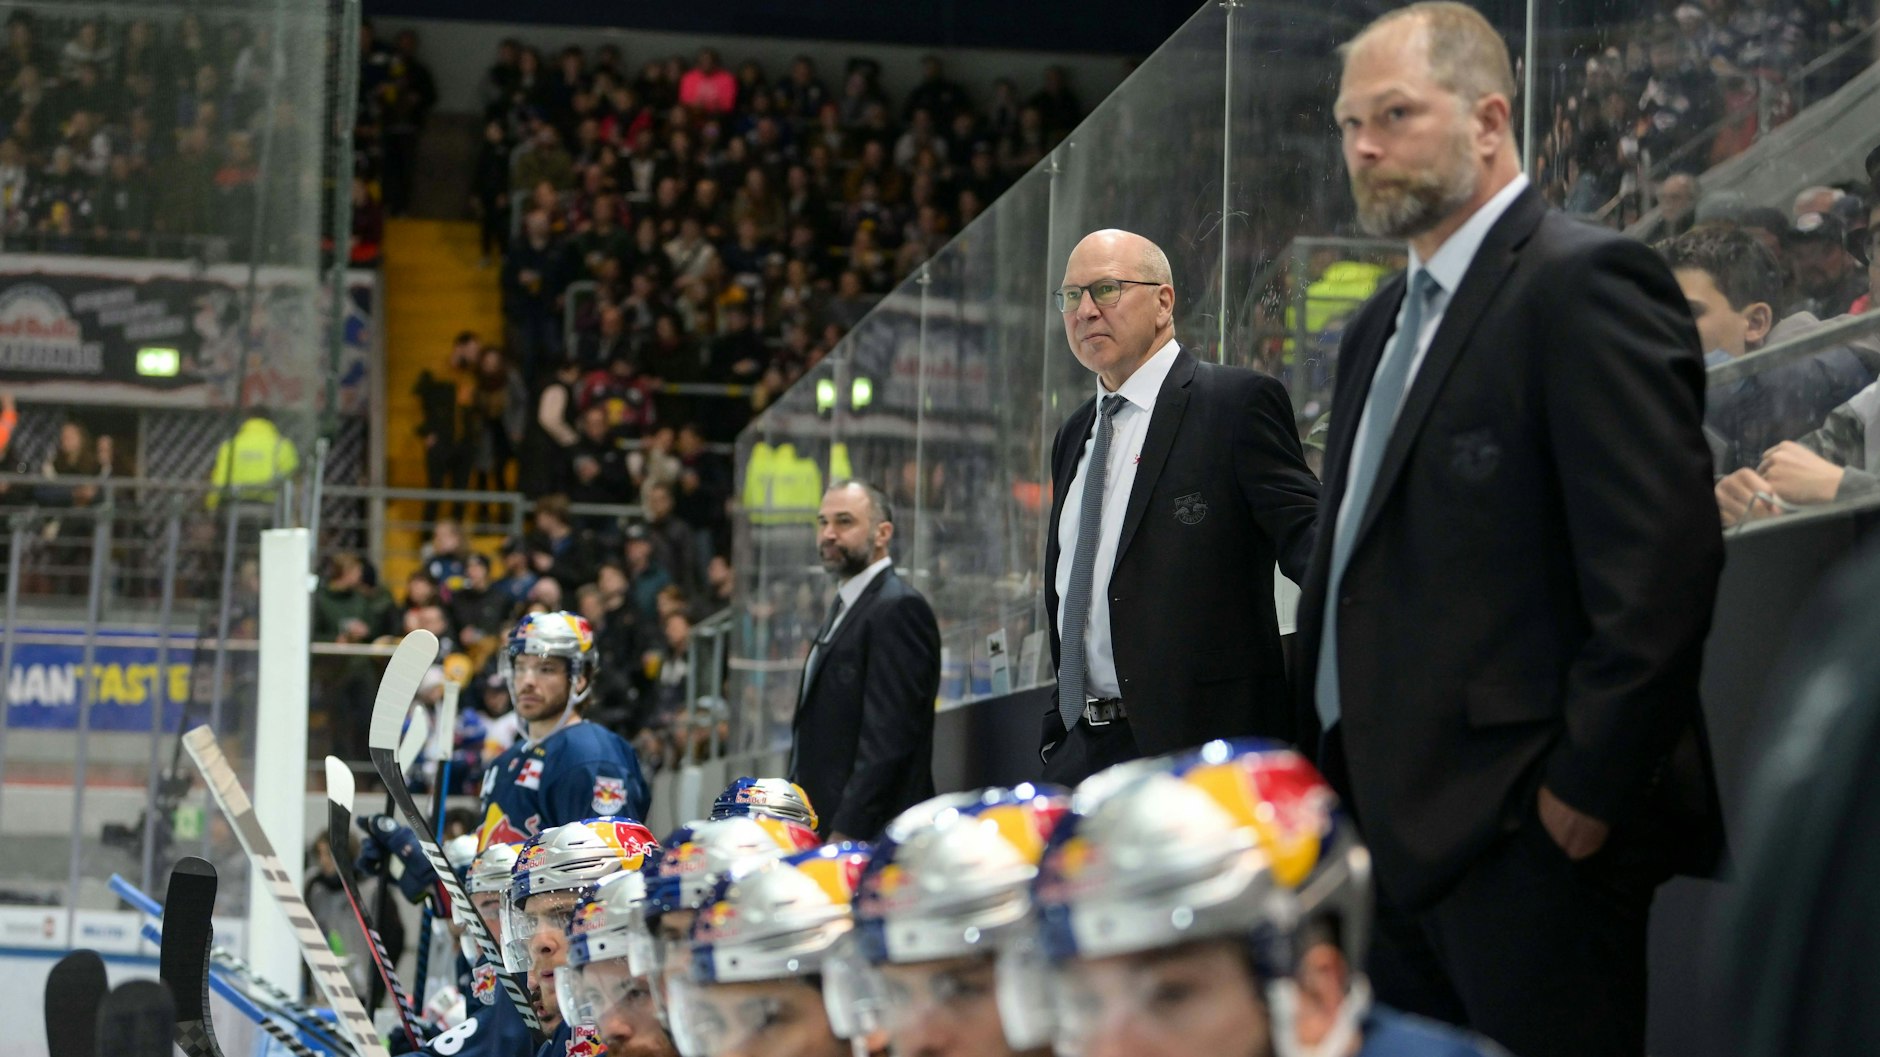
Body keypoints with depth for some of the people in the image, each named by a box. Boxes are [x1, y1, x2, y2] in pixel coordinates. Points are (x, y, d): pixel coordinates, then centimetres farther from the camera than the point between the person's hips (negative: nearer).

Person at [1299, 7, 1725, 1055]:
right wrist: (1329, 766, 14)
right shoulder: (1384, 323, 19)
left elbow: (1662, 561, -19)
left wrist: (1587, 788, -19)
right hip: (1396, 827, 9)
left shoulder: (1586, 284, -11)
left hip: (1524, 838, -9)